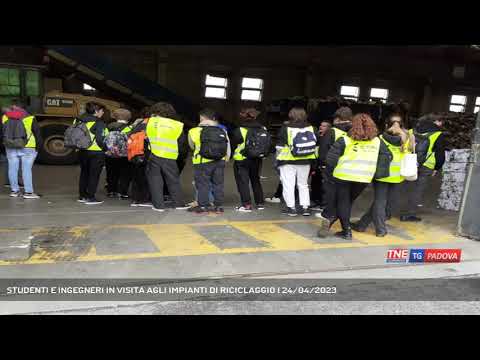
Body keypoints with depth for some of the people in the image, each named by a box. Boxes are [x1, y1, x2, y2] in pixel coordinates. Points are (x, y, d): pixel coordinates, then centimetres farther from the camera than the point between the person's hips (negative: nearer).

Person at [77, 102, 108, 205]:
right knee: (94, 174, 1)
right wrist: (106, 149, -5)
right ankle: (90, 197, 2)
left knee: (84, 173, 17)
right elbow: (100, 139, -17)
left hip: (82, 151, 7)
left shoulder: (80, 121, 9)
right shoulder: (99, 123, -13)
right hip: (96, 152, -7)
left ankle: (82, 195, 24)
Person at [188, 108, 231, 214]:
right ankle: (219, 206, 18)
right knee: (218, 184, 12)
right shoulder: (222, 131, 5)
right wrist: (226, 157, 22)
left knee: (202, 184, 6)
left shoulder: (194, 131, -4)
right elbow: (227, 145, 10)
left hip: (203, 162, -4)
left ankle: (203, 206, 10)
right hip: (220, 161, 4)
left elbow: (192, 146, 12)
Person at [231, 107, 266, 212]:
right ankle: (260, 203, 22)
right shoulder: (262, 129, -1)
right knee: (256, 180, 18)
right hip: (257, 159, 5)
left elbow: (233, 144, -6)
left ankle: (247, 205, -2)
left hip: (241, 160, -5)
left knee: (243, 181, 2)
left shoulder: (239, 131, -14)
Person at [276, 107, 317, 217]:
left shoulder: (286, 128, -9)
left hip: (288, 161, -4)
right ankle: (305, 207, 14)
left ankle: (291, 207, 4)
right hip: (305, 162, 4)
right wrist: (313, 160, 16)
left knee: (288, 185, 3)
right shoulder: (311, 128, 1)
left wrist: (278, 159, 6)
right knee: (303, 184, 14)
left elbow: (280, 146, -6)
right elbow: (316, 145, 7)